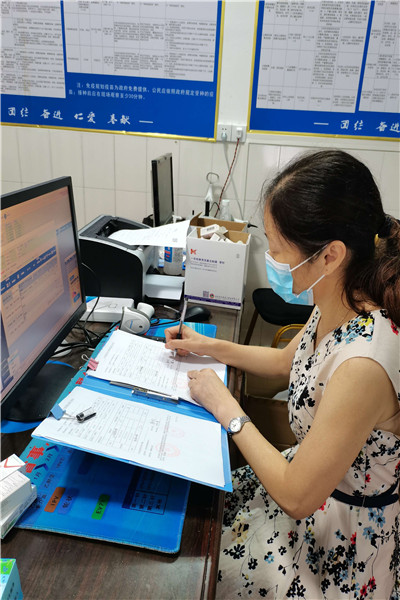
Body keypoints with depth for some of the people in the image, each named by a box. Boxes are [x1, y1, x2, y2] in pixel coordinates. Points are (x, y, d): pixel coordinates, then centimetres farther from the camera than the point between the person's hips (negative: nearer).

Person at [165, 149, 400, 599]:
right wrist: (208, 346, 5)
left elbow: (296, 497, -27)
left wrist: (226, 408, -18)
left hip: (341, 535, -7)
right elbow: (286, 361, 11)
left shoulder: (363, 364, -38)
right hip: (312, 471, 7)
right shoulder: (337, 307, -11)